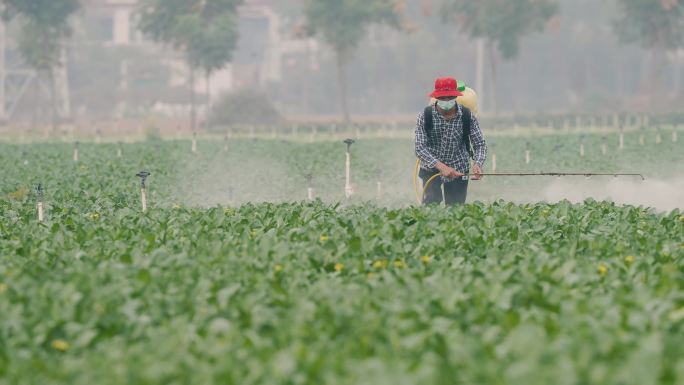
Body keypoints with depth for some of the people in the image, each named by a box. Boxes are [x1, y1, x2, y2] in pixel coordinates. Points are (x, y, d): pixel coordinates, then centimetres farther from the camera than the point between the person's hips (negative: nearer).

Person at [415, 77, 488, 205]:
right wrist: (441, 166, -34)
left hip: (459, 170, 1)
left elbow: (480, 145, -7)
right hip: (431, 168, -1)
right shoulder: (425, 116, -14)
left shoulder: (468, 117, -10)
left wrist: (477, 164, -29)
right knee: (431, 202, -15)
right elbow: (420, 148, -20)